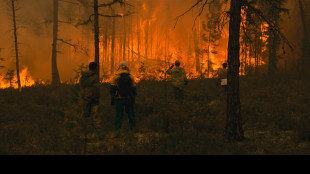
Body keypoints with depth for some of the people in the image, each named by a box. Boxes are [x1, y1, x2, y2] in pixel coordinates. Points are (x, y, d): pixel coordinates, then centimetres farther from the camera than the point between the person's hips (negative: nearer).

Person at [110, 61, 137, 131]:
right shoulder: (130, 76, 0)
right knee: (131, 114, 12)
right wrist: (133, 99, 12)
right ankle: (132, 127, 13)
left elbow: (112, 89, -4)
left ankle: (117, 129, 2)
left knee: (119, 115, 3)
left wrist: (112, 99, 3)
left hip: (119, 99, -1)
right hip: (129, 98, 1)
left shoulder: (116, 76, -4)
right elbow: (134, 89, 2)